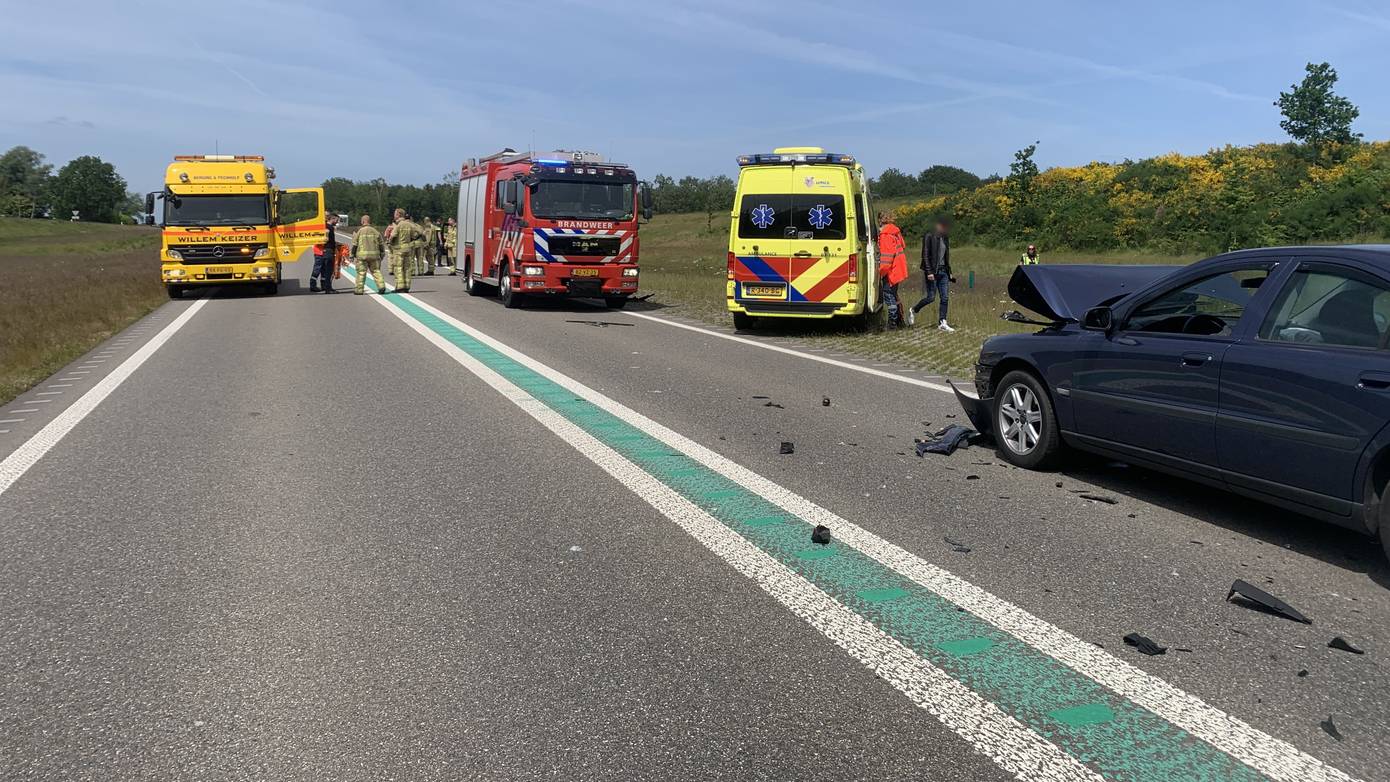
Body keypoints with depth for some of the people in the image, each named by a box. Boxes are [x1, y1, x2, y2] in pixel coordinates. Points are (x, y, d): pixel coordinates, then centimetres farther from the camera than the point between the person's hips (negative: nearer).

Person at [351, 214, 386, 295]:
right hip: (374, 255, 3)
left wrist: (352, 255, 9)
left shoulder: (359, 231, -2)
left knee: (361, 273, 3)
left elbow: (355, 245, 1)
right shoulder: (376, 231, 7)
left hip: (362, 255, -2)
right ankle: (381, 286, -3)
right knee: (376, 271, 9)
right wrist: (381, 255, 20)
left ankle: (359, 289, 7)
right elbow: (381, 245, 12)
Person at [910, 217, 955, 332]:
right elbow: (925, 256, -12)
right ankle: (914, 310, 19)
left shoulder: (945, 239, 14)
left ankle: (942, 322, 3)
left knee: (945, 298, 0)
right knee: (931, 297, -5)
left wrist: (949, 272, 18)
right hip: (933, 271, -7)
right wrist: (929, 272, -18)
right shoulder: (929, 237, -8)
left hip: (943, 271, 7)